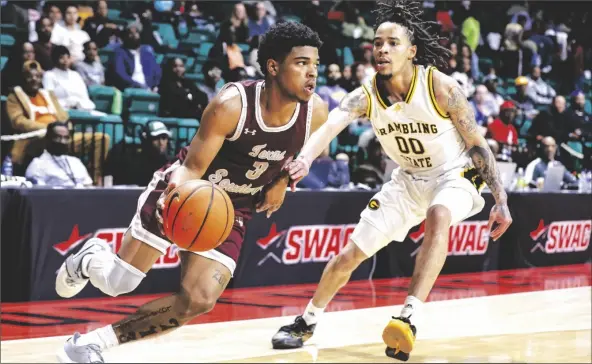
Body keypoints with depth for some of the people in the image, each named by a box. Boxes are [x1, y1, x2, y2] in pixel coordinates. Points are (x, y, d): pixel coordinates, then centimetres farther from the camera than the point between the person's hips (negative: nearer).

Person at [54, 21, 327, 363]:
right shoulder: (231, 105, -29)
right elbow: (192, 167, -24)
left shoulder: (316, 111, -16)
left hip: (233, 209, 4)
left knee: (199, 301, -14)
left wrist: (282, 181, -2)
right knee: (118, 283, -1)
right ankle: (91, 258, 38)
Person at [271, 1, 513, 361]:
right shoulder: (366, 94, -16)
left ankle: (410, 317, -42)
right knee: (349, 255, 3)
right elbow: (330, 126, -35)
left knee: (438, 217, -39)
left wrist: (501, 201, -17)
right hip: (408, 179, 4)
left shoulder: (441, 87, -23)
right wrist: (305, 158, -57)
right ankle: (306, 323, 24)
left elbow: (478, 144, -14)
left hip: (454, 175, -4)